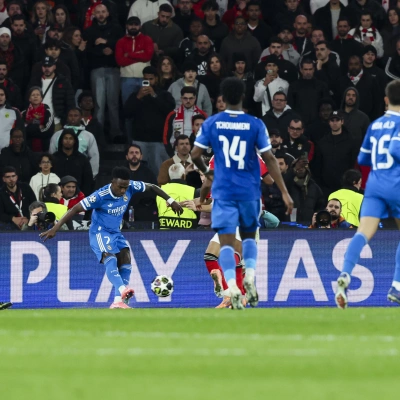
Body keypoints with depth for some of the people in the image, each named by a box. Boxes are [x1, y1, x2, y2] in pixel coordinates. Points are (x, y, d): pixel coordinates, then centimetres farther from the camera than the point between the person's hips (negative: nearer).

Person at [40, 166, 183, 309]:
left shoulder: (131, 187, -12)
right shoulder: (100, 196, -27)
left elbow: (151, 187, 6)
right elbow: (75, 209, -24)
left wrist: (170, 201, 6)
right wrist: (55, 229, -25)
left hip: (116, 233, 7)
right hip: (100, 232, -7)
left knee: (126, 260, -11)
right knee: (110, 259, -30)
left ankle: (118, 301, -13)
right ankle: (122, 289, -55)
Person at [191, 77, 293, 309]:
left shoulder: (211, 123, -1)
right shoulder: (255, 124, -3)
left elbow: (195, 155, 0)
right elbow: (269, 159, -5)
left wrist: (206, 172, 22)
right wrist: (284, 192, -2)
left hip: (223, 191, -1)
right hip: (249, 191, 1)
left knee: (227, 241, -3)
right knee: (249, 236, 20)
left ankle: (233, 288, -23)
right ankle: (250, 276, -4)